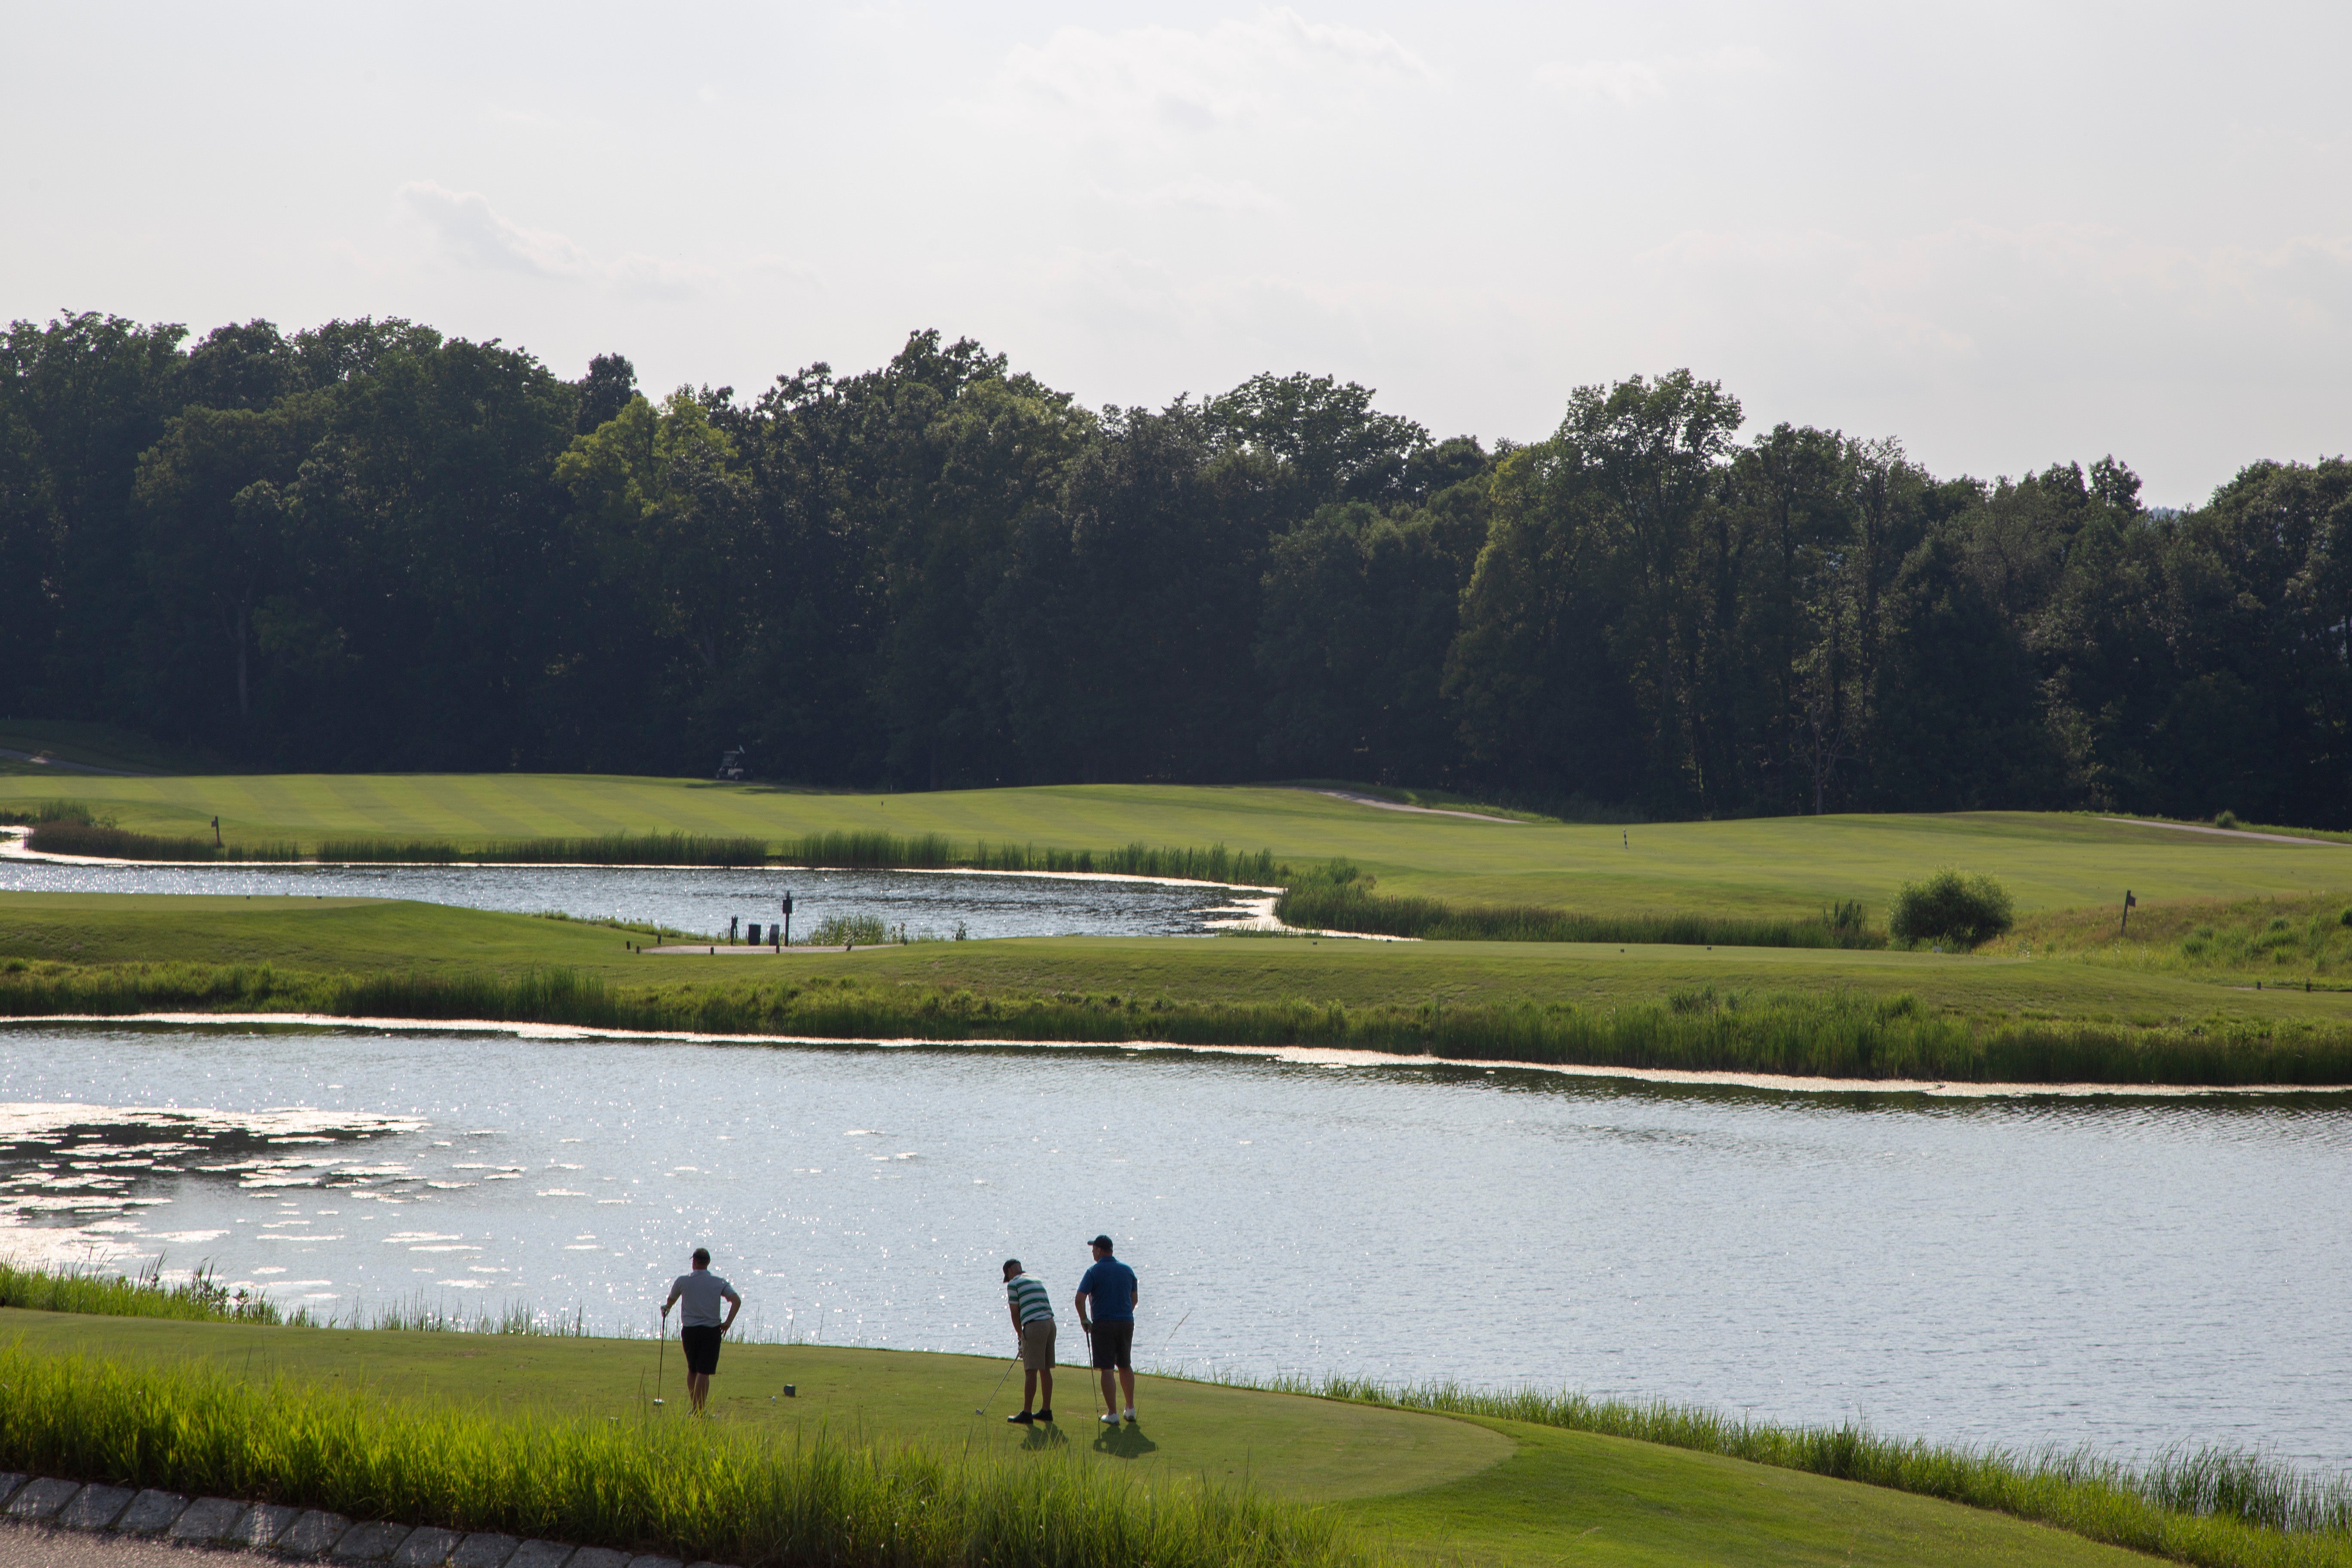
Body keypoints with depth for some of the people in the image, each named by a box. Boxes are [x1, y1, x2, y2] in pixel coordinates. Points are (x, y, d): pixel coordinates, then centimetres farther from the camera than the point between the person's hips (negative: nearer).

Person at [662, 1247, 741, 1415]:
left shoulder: (683, 1281, 0)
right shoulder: (719, 1283, 0)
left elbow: (671, 1301, 17)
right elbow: (737, 1301, -11)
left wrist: (666, 1309, 41)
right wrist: (728, 1323, -3)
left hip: (689, 1330, 1)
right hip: (711, 1331, -1)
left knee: (692, 1370, 18)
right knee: (704, 1372, -3)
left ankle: (694, 1407, 19)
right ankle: (700, 1411, -9)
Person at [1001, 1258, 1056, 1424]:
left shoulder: (1014, 1284, 1)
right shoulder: (1037, 1280, 22)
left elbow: (1015, 1312, 3)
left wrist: (1019, 1335, 17)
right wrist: (1023, 1335, 27)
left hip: (1034, 1325, -7)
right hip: (1050, 1322, 7)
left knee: (1031, 1371, -8)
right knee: (1045, 1370, 13)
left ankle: (1027, 1413, -9)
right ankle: (1046, 1410, 17)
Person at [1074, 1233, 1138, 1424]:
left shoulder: (1094, 1272, -8)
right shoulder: (1127, 1270, 7)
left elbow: (1080, 1298, -16)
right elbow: (1135, 1298, 15)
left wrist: (1083, 1319, -3)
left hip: (1103, 1324, -5)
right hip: (1126, 1323, 5)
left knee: (1107, 1370, -2)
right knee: (1125, 1366, 19)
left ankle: (1112, 1414, -3)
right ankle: (1131, 1409, 23)